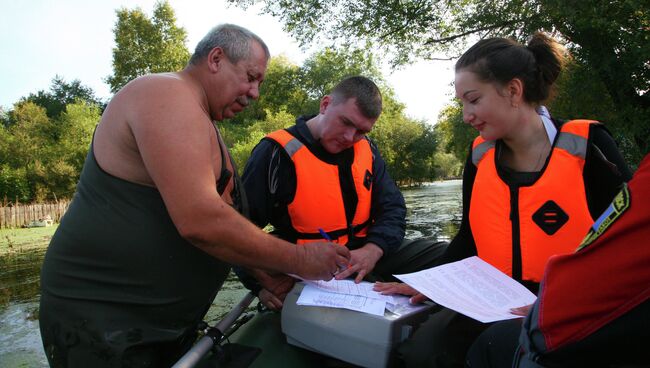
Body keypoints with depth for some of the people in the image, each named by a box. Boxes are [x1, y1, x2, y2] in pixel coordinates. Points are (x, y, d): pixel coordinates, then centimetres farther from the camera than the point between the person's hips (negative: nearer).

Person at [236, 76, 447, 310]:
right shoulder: (278, 153, -12)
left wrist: (372, 250, -15)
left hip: (363, 258, 7)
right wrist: (264, 283, -23)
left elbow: (392, 209, 5)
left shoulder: (366, 150, 8)